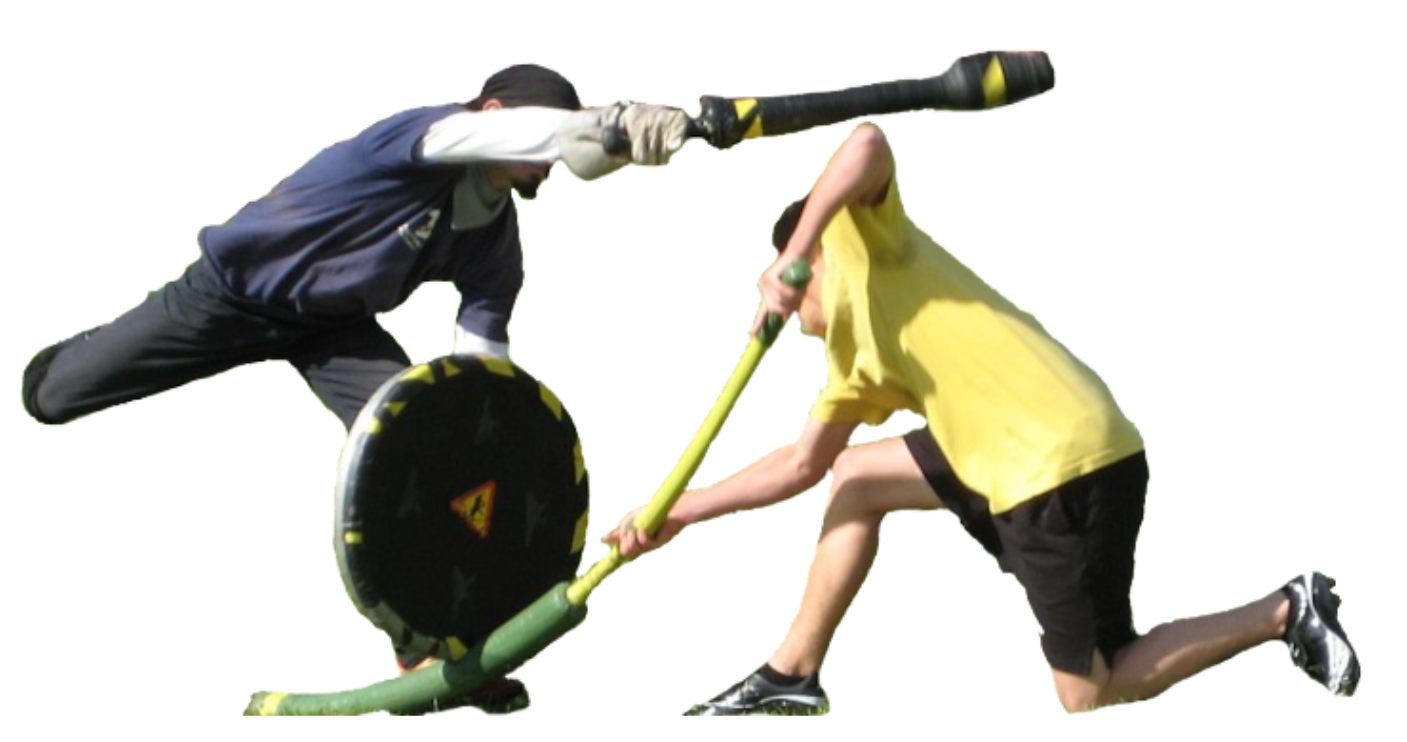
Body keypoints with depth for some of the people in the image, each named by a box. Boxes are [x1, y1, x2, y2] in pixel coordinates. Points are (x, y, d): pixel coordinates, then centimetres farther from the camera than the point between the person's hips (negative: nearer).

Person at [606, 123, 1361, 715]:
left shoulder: (863, 242, 0)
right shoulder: (855, 355, 23)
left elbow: (867, 141, -20)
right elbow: (803, 462, 26)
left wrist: (791, 258, -21)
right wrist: (677, 515, 26)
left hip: (1068, 462, -9)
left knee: (1094, 695, -1)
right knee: (855, 477, 18)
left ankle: (1285, 612, 9)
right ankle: (792, 676, 24)